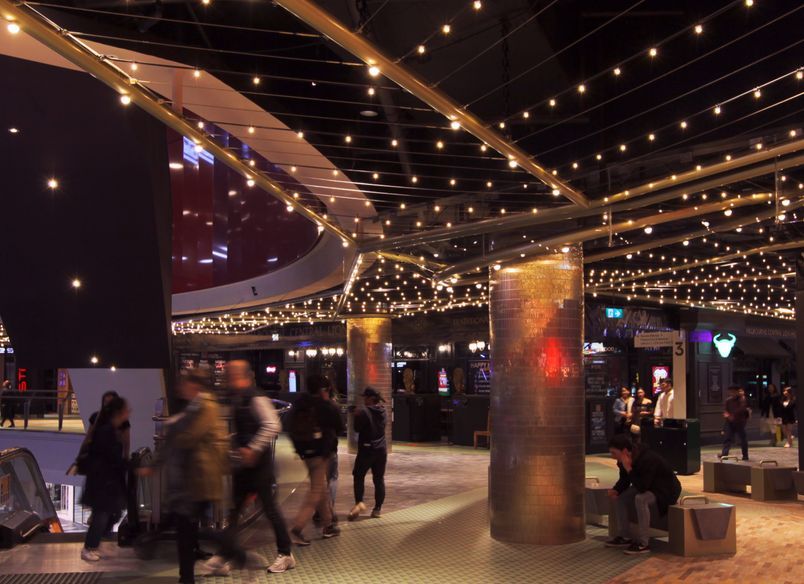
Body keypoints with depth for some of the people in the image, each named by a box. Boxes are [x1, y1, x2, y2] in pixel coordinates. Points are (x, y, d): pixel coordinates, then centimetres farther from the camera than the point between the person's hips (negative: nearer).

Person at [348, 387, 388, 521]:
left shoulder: (364, 412, -17)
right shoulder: (382, 411, 5)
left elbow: (357, 428, -10)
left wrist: (356, 416, 4)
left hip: (366, 449, -5)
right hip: (381, 449, 5)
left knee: (359, 476, 7)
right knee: (379, 479, 8)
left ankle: (359, 502, -10)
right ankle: (378, 508, 10)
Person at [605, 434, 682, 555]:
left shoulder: (648, 459, -33)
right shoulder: (624, 461, -8)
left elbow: (642, 487, -37)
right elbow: (624, 481, 6)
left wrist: (629, 469, -37)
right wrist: (615, 490, -15)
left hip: (666, 491, -9)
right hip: (646, 487, 9)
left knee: (641, 499, -34)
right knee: (620, 496, -3)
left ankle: (642, 543, -28)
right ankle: (624, 537, 5)